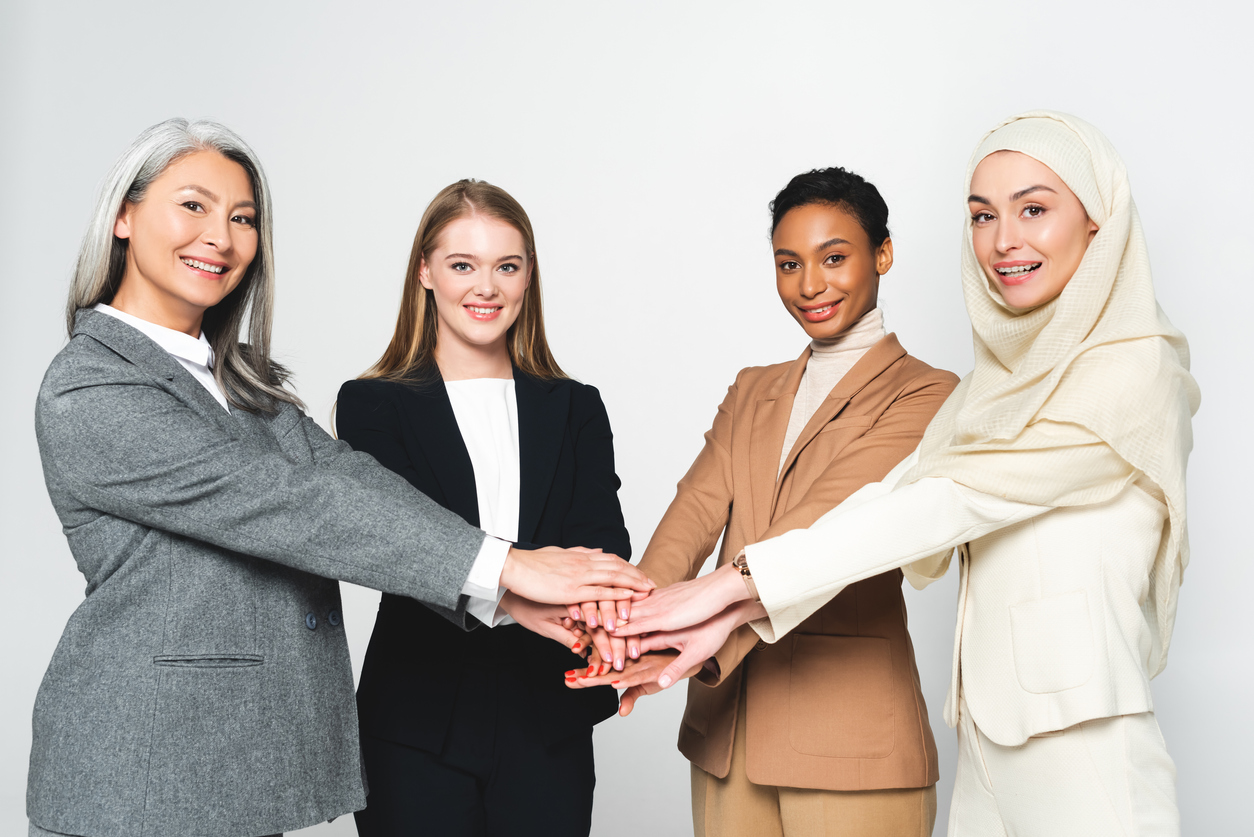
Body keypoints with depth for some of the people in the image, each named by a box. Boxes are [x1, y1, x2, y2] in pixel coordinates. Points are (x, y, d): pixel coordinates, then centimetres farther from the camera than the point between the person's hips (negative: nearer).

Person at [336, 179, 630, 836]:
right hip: (418, 731, -2)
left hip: (549, 726, 2)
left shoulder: (576, 408, 9)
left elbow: (606, 546, -3)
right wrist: (508, 593, -33)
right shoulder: (371, 406, 2)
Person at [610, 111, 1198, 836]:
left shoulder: (1133, 369, -12)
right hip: (989, 733, 6)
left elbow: (951, 500, -18)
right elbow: (895, 495, 0)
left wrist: (732, 583, -18)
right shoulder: (998, 381, 12)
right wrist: (734, 613, -13)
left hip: (1080, 739, -6)